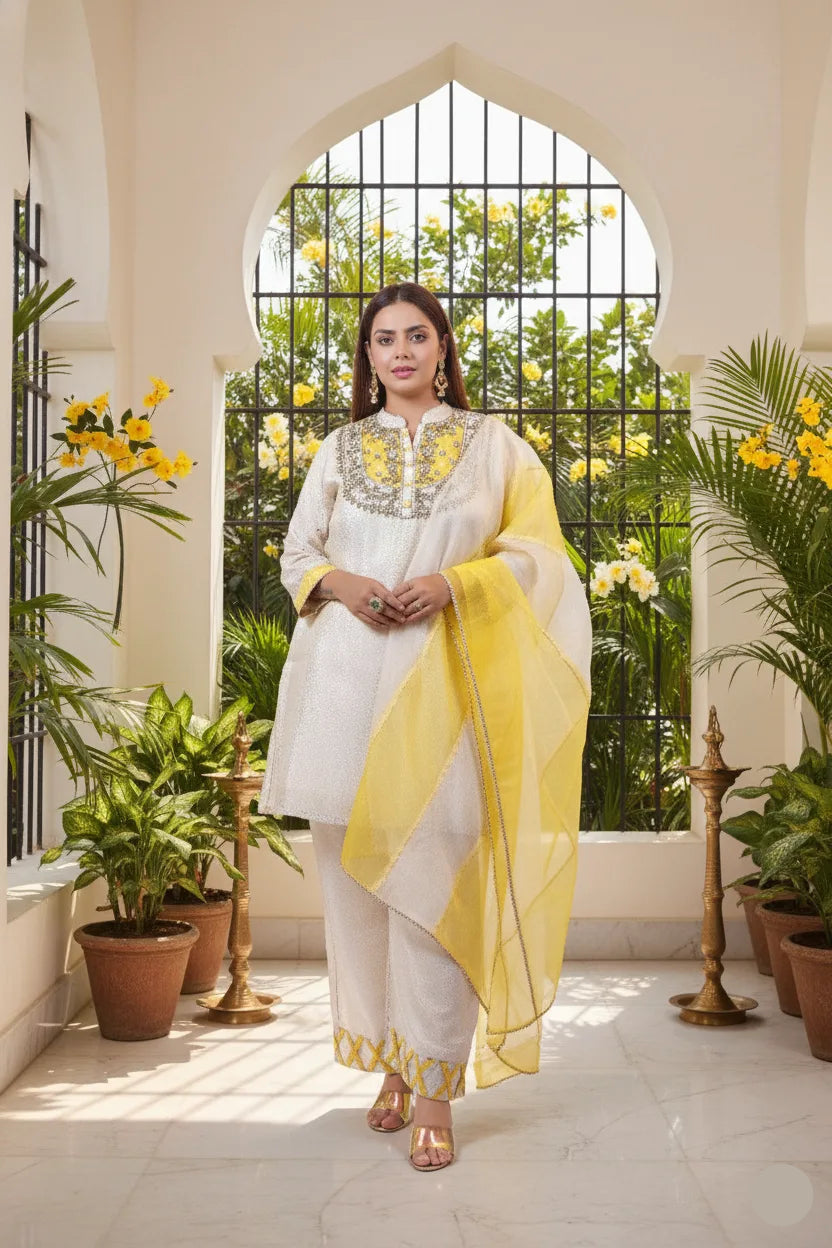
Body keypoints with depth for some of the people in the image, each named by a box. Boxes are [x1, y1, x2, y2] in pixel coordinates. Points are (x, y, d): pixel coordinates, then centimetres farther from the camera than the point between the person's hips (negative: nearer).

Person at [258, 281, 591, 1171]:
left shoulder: (491, 444, 10)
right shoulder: (340, 448, 17)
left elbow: (536, 553, 5)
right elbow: (296, 554, 16)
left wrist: (453, 581, -12)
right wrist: (339, 582, -6)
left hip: (443, 673, -3)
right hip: (348, 674, 3)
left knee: (430, 868, -10)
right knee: (356, 864, 2)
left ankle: (435, 1087, -4)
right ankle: (392, 1061, 15)